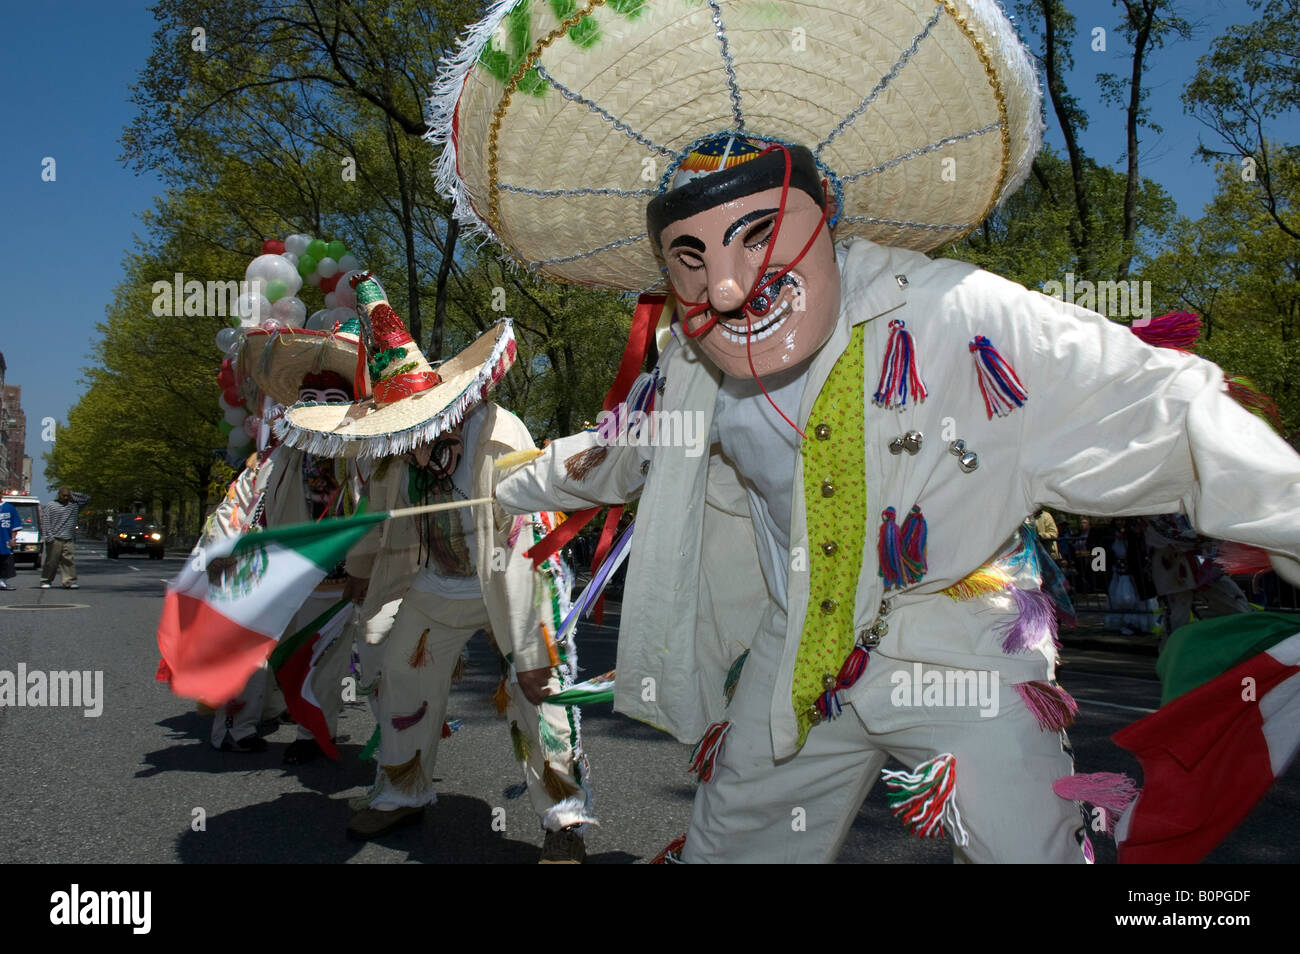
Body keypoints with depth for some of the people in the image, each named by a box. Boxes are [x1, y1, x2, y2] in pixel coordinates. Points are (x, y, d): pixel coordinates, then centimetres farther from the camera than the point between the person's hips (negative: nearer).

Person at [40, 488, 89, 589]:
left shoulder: (74, 505, 16)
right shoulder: (50, 506, 4)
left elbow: (87, 498, 17)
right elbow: (45, 521, -1)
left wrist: (72, 495, 10)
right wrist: (49, 536, -11)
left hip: (68, 540, 3)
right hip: (54, 540, -3)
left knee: (69, 561, -3)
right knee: (51, 562, -1)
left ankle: (69, 582, -2)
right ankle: (45, 581, 8)